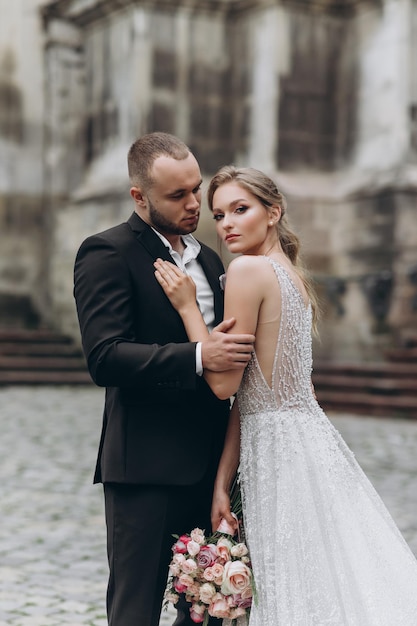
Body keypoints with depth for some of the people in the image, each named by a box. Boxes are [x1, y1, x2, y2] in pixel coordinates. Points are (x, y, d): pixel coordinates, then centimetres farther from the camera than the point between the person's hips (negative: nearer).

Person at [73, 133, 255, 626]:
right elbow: (105, 359, -19)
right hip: (146, 469, -7)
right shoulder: (107, 253, -8)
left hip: (210, 464, 7)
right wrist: (198, 356, -27)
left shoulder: (208, 258, 17)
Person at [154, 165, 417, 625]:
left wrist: (186, 305, -7)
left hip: (281, 448, -9)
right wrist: (223, 480, 7)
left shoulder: (249, 269, -14)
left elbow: (225, 382, -14)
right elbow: (251, 392, 10)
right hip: (309, 436, 9)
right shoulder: (293, 275, 14)